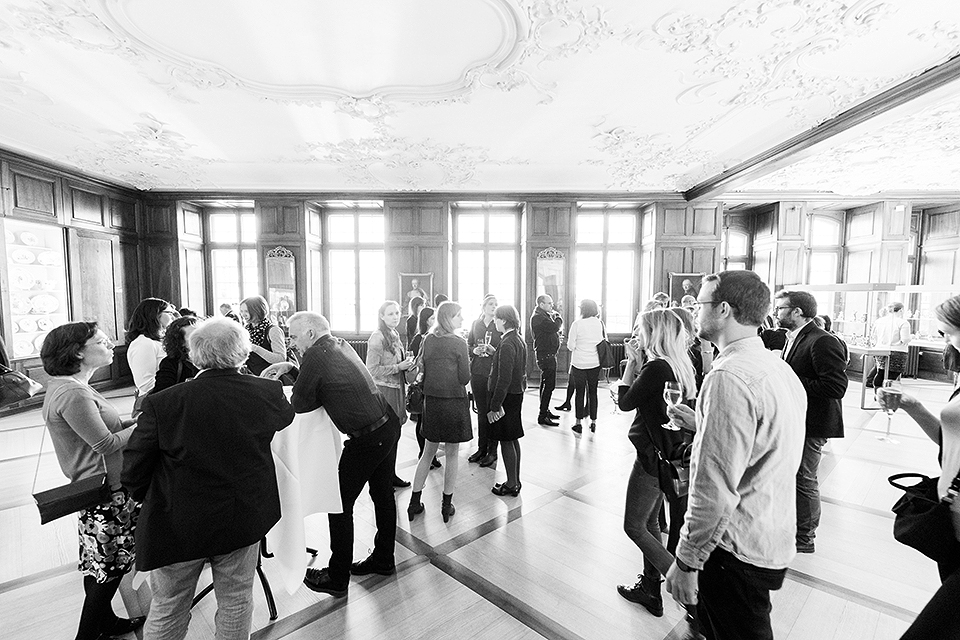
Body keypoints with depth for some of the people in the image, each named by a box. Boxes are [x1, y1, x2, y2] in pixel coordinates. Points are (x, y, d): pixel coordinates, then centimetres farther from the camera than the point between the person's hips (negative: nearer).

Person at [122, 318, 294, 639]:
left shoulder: (161, 403, -20)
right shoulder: (268, 393, -17)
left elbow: (133, 474, -11)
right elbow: (286, 415, 7)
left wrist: (153, 501, 10)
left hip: (177, 527, 0)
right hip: (244, 523, 1)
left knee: (167, 610, 24)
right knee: (236, 601, 22)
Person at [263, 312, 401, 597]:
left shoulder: (316, 355, -16)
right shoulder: (340, 344, 9)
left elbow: (299, 404, -8)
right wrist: (290, 368, 12)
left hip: (366, 439, -9)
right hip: (389, 425, 9)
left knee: (340, 505, 9)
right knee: (383, 496, 21)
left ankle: (337, 579, 26)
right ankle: (384, 560, 40)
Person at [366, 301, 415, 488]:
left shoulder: (395, 335, 12)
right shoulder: (377, 337, -14)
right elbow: (372, 370, -18)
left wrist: (406, 362, 8)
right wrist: (399, 367, -18)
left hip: (397, 388, 8)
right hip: (383, 390, -8)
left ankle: (391, 474, 26)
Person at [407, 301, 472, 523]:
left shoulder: (428, 340, 1)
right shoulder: (458, 343, -13)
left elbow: (421, 370, 4)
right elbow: (465, 378, -12)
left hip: (431, 401, 5)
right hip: (454, 402, -5)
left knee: (428, 453, 18)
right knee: (451, 455, 9)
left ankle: (414, 503, 24)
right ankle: (447, 505, 20)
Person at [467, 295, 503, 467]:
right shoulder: (475, 324, 9)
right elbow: (468, 345, 14)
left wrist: (494, 351, -20)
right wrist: (475, 350, -5)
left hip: (494, 373, -4)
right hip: (477, 372, 4)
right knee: (481, 412, 12)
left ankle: (492, 451, 13)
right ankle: (481, 448, 24)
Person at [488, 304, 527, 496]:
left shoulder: (507, 345, -21)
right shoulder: (519, 340, 8)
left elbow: (504, 379, -24)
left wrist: (495, 406, -20)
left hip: (507, 397, -9)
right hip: (517, 394, 10)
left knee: (506, 441, 2)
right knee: (513, 439, 17)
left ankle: (511, 485, 14)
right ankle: (516, 481, 29)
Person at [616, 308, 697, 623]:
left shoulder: (656, 367, -24)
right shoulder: (681, 366, 4)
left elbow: (625, 402, -15)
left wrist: (632, 362, -11)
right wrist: (639, 362, 2)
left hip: (654, 456, -9)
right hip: (674, 453, 9)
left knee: (634, 526, 8)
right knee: (649, 521, 21)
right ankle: (651, 589, 34)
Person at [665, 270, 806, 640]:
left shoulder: (729, 377, -26)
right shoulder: (780, 367, 4)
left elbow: (716, 488, -28)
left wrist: (686, 561, -18)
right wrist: (701, 425, 9)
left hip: (739, 553, -8)